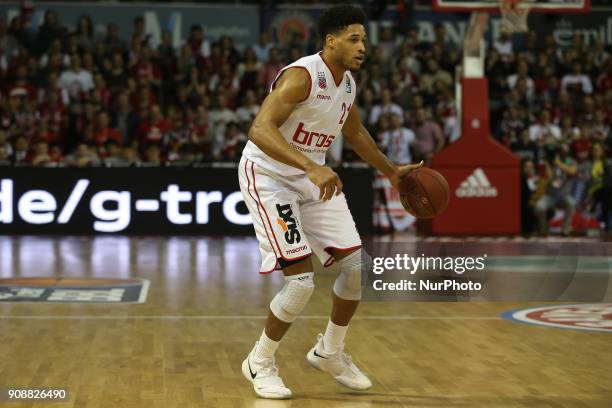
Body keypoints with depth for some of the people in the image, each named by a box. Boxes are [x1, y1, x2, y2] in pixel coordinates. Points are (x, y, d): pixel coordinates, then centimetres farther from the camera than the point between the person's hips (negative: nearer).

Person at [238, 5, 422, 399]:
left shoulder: (347, 82, 3)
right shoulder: (302, 76, -24)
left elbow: (355, 132, 23)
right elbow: (260, 130, -36)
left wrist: (391, 170, 23)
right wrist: (312, 167, -46)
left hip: (313, 177, 8)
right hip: (269, 176, -8)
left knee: (358, 265, 2)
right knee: (302, 279, -16)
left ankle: (330, 352, 23)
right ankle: (260, 363, 6)